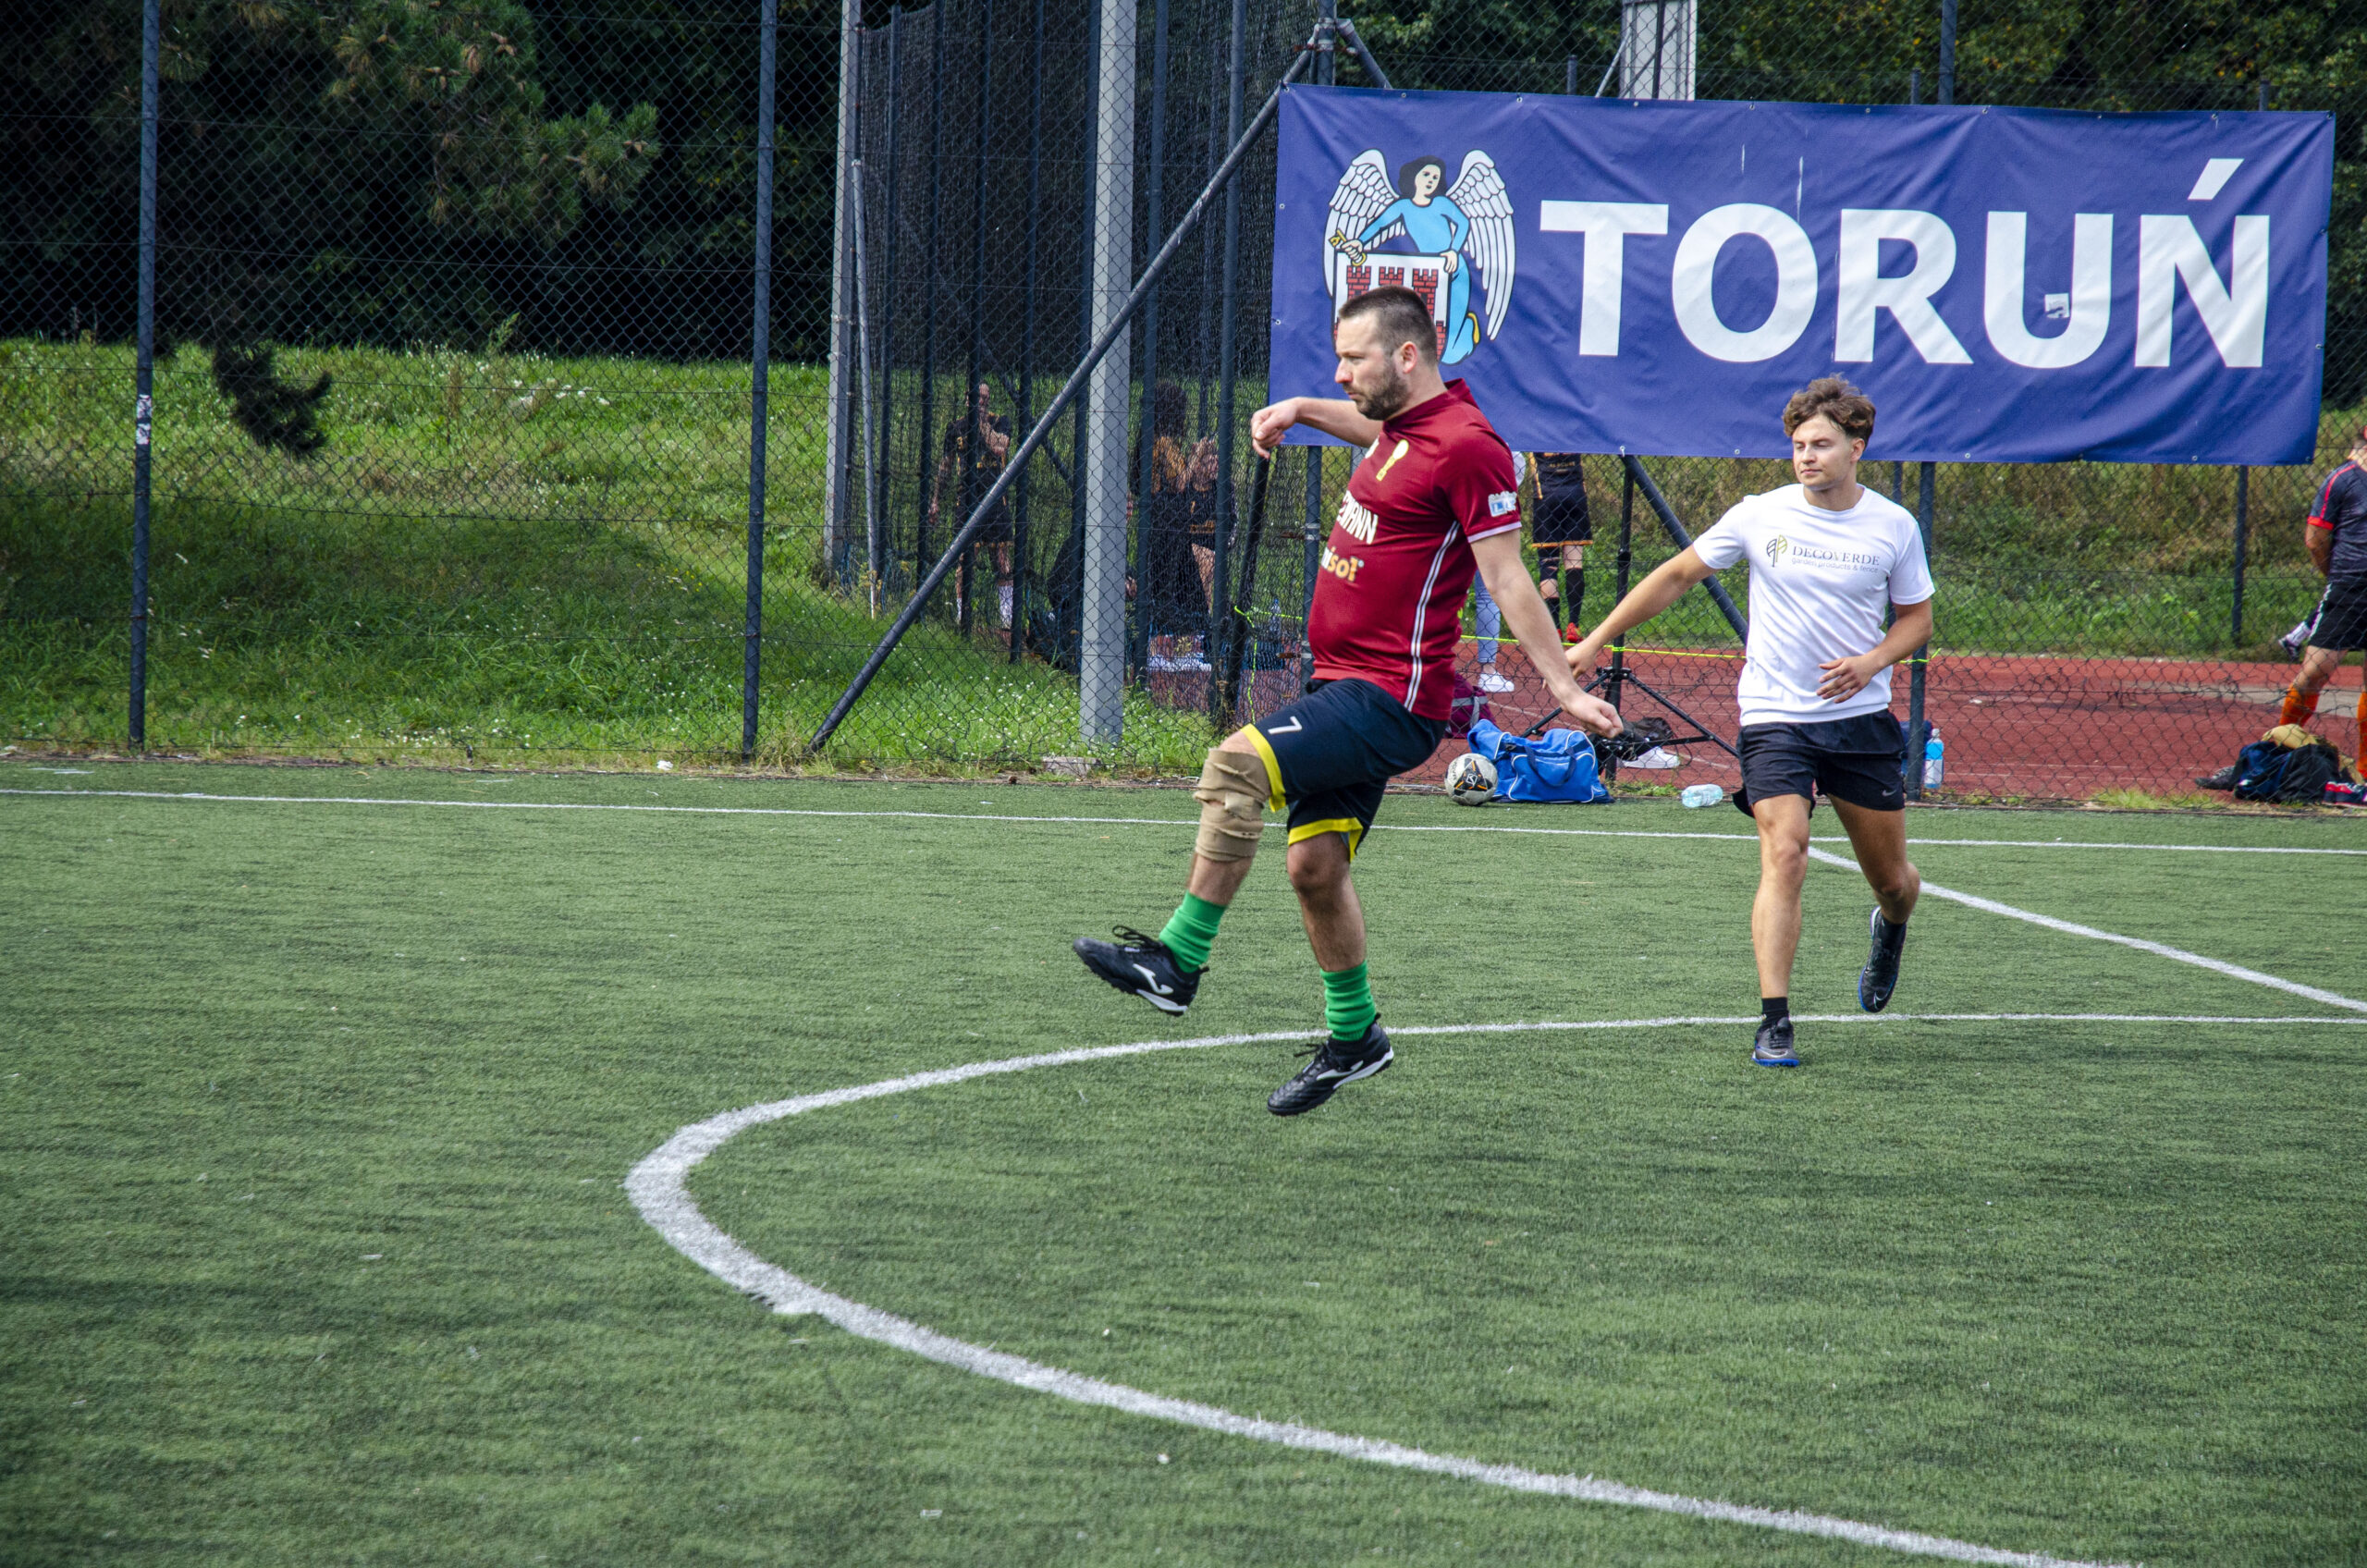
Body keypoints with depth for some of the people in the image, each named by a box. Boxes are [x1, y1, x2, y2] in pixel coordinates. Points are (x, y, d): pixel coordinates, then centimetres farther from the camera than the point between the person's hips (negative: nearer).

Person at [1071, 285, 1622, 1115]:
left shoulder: (1466, 444, -16)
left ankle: (1179, 960, -21)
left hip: (1390, 698, -10)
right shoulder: (1406, 424, 12)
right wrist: (1302, 409, 29)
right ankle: (1353, 1035, 23)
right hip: (1345, 684, 10)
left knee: (1237, 764, -24)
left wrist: (1563, 687, -17)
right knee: (1314, 864, 10)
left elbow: (1507, 579, -16)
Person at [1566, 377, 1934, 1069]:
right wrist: (1598, 639, 4)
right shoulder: (1760, 516, -3)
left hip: (1861, 718, 2)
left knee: (1891, 877, 9)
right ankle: (1774, 1024, -21)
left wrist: (1871, 661, -10)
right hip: (1775, 719, -2)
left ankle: (1889, 933, 49)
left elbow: (1916, 617, 11)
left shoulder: (1894, 527, 0)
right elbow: (1678, 575, 7)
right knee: (1784, 856, -21)